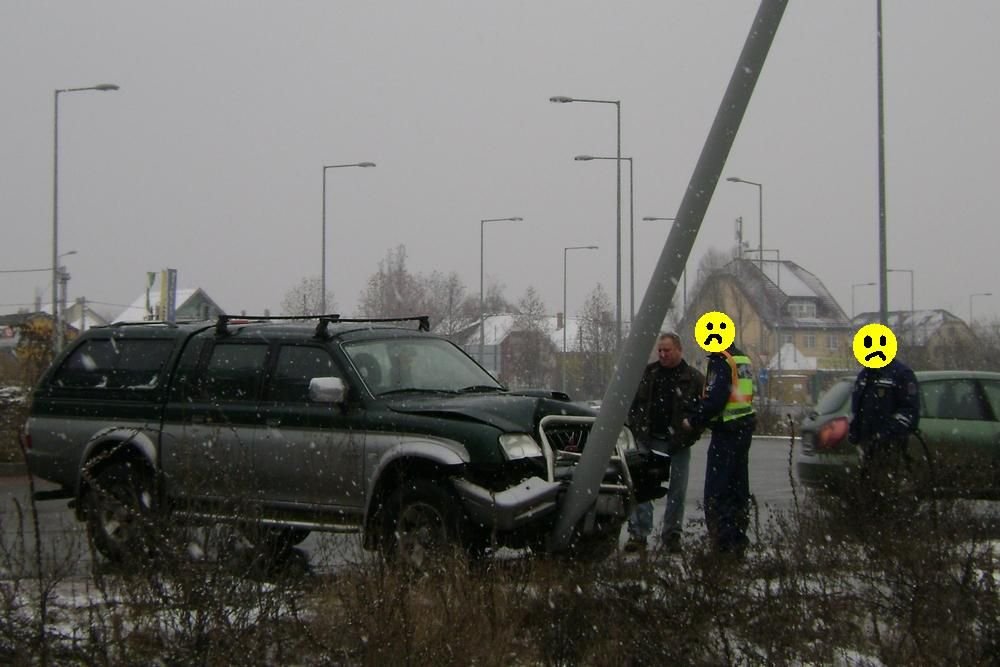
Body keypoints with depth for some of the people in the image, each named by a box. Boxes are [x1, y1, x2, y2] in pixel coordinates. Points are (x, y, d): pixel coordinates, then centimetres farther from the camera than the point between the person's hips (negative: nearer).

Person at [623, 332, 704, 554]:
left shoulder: (693, 379, -1)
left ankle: (671, 535, 14)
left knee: (677, 491, 5)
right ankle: (638, 533, -1)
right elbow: (632, 403, 13)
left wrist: (688, 437, -9)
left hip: (678, 445, -1)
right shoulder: (647, 373, 6)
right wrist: (637, 430, 3)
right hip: (649, 442, 1)